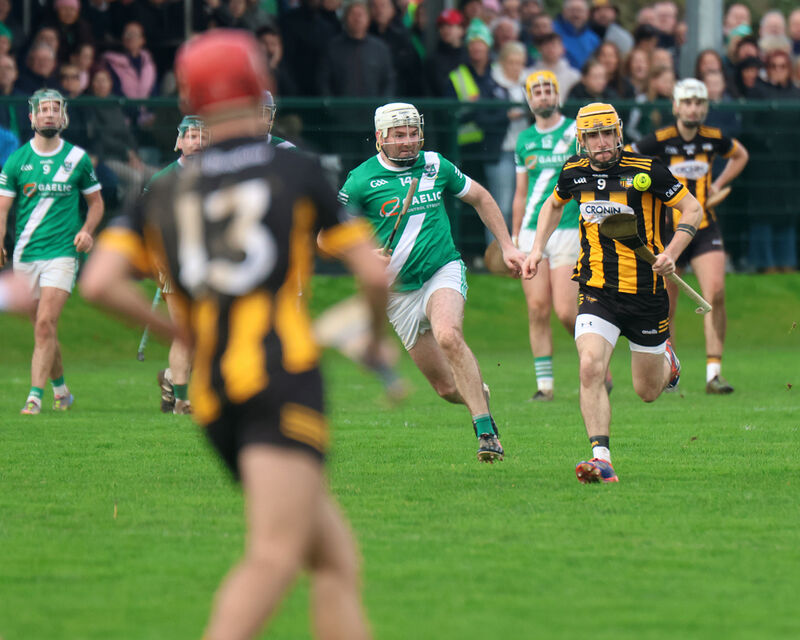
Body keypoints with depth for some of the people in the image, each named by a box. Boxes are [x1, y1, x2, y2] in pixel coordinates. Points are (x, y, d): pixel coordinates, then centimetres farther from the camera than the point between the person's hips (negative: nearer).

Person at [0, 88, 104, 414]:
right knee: (42, 328, 10)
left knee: (46, 324, -16)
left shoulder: (78, 158, 3)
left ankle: (35, 396, -18)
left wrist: (87, 230, -4)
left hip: (62, 251, -2)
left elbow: (96, 201, 15)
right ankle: (60, 389, 29)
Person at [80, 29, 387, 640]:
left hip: (213, 399, 6)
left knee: (338, 561, 12)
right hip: (282, 372, -5)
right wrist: (377, 332, 26)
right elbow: (373, 273, 5)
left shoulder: (167, 192, 16)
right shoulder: (298, 170, 7)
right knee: (275, 555, -21)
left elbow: (99, 282, 4)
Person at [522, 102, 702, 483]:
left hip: (646, 293, -2)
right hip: (597, 291, 2)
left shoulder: (646, 171, -12)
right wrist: (537, 249, 12)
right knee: (591, 368, -23)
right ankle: (601, 458, -23)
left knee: (647, 392, 11)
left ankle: (666, 357, 47)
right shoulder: (575, 172, 1)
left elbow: (692, 209, -5)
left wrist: (671, 254, -19)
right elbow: (554, 204, 24)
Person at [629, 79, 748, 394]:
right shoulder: (660, 140, -10)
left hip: (705, 229, 2)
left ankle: (714, 373, -13)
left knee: (715, 293, -16)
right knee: (665, 306, 2)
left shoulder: (714, 139, 0)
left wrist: (718, 184, 11)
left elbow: (740, 155, 23)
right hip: (667, 230, -2)